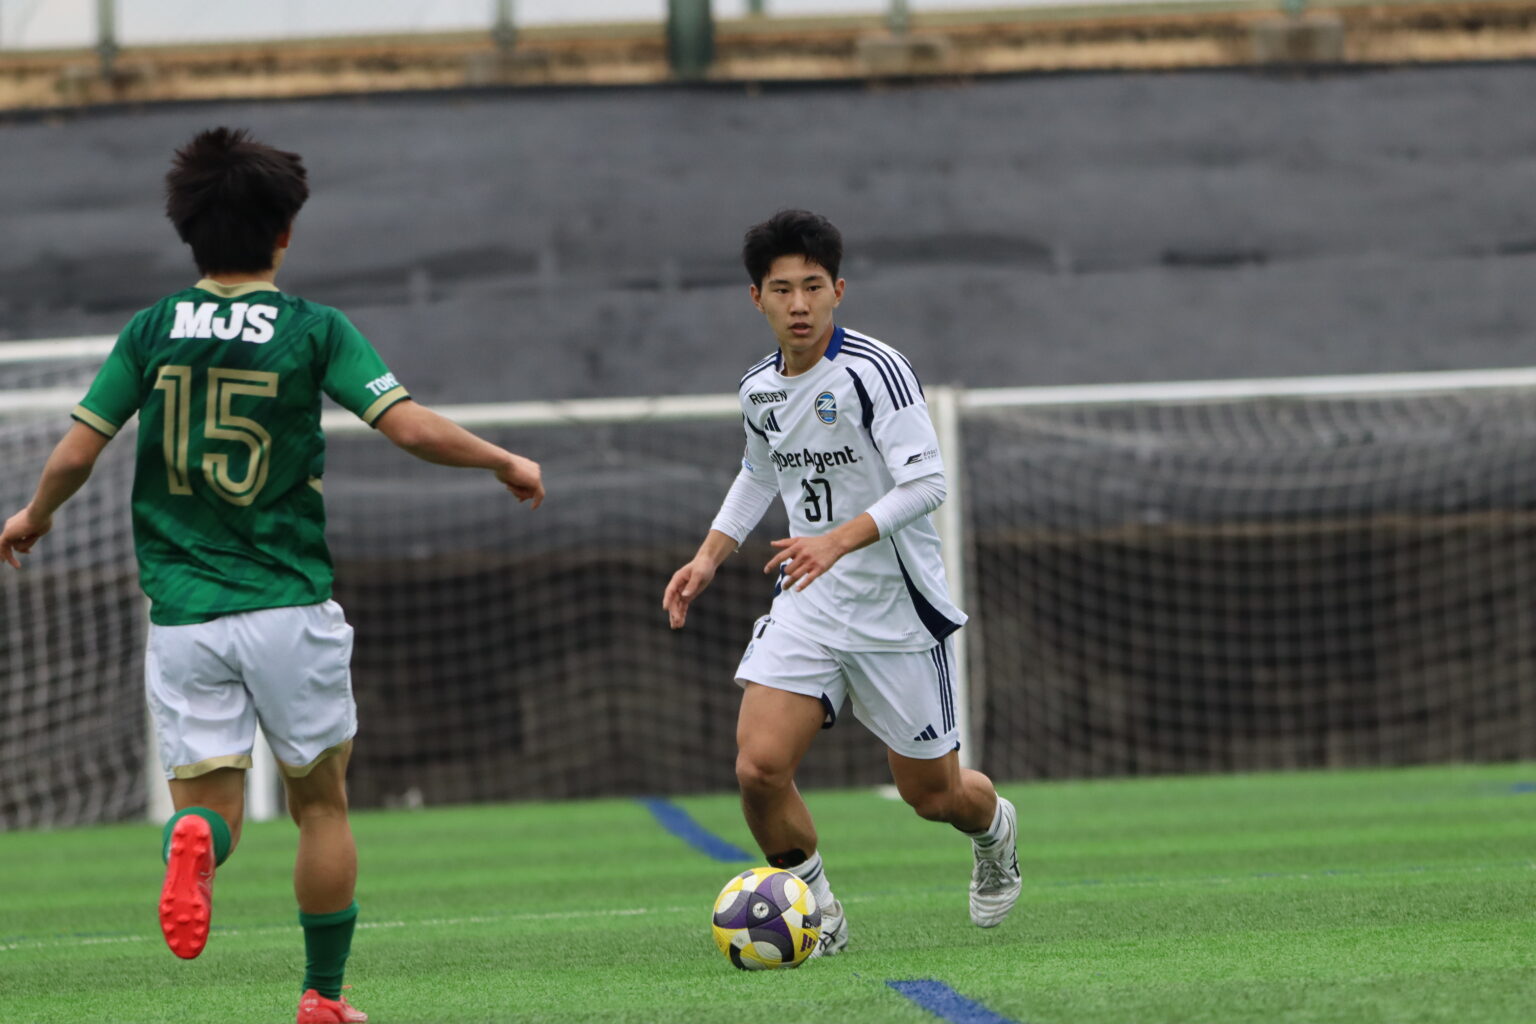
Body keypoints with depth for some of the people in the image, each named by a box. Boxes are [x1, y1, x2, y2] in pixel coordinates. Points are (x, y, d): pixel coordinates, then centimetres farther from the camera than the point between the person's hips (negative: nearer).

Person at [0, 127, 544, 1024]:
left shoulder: (153, 331, 2)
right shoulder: (313, 329, -5)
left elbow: (76, 453, 1)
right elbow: (413, 428, -11)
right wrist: (506, 463, 6)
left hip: (182, 613, 1)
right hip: (289, 606, -1)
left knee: (208, 798, 5)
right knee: (321, 800, 15)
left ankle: (194, 839, -31)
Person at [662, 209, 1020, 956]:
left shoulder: (873, 370, -16)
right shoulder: (759, 389, 5)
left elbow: (925, 482, -23)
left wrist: (839, 539, -35)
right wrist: (710, 556, 15)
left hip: (897, 607, -4)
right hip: (806, 606, 4)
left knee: (932, 793, 7)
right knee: (759, 765, -16)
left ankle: (993, 829, 45)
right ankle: (815, 914, 7)